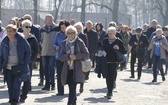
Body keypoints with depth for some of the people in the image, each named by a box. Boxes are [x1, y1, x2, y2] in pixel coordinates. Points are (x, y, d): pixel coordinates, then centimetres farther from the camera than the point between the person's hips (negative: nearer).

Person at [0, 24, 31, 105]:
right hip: (8, 68, 3)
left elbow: (28, 52, 1)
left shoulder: (21, 41, -7)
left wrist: (25, 64, -7)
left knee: (16, 84, -12)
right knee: (10, 86, 3)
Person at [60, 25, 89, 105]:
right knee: (71, 89, 10)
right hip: (67, 70, 4)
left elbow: (86, 54, -1)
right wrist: (69, 56, -14)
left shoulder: (79, 42, -1)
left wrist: (76, 56, -14)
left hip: (76, 70, -4)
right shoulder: (64, 43, 10)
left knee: (72, 88, -14)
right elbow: (61, 57, 5)